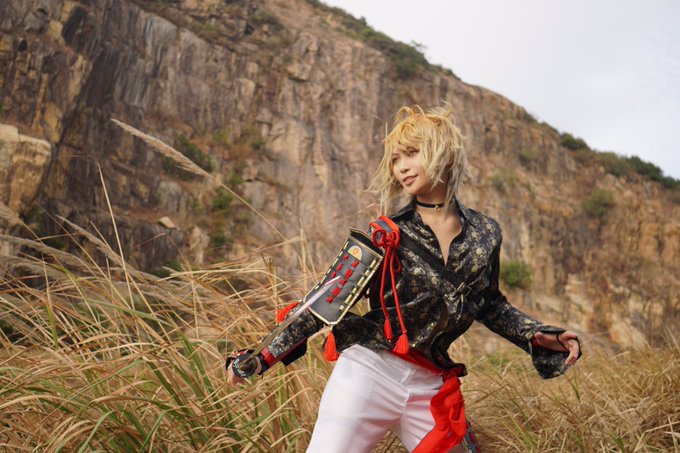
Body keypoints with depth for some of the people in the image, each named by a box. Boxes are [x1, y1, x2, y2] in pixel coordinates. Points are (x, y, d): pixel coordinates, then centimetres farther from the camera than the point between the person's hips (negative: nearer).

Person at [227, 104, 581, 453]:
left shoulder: (485, 234, 6)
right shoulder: (385, 236, -3)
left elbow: (489, 304, 21)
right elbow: (325, 303, -2)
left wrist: (541, 337, 9)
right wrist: (264, 358, -7)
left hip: (430, 389, 3)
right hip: (369, 374, -3)